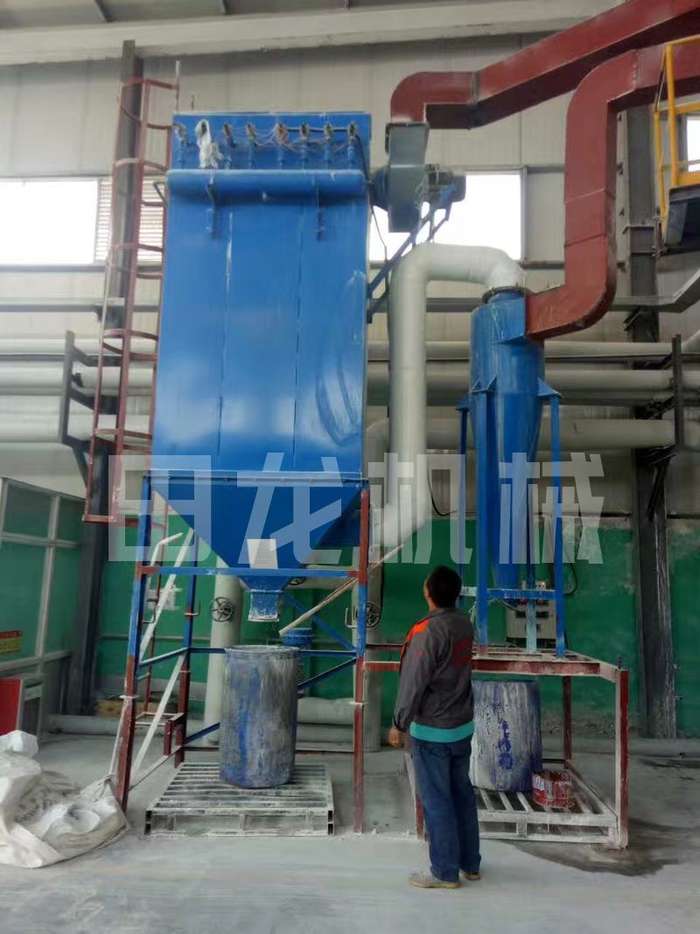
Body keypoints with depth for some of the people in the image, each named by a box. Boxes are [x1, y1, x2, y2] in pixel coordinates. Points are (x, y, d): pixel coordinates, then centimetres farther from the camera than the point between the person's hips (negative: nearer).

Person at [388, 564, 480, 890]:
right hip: (463, 726, 7)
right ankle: (470, 863, 32)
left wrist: (399, 725, -10)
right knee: (462, 793, 18)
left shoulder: (427, 632, -23)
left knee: (436, 801, 7)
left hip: (431, 731, -7)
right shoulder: (464, 624, -2)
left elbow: (413, 683, -20)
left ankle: (445, 872, 20)